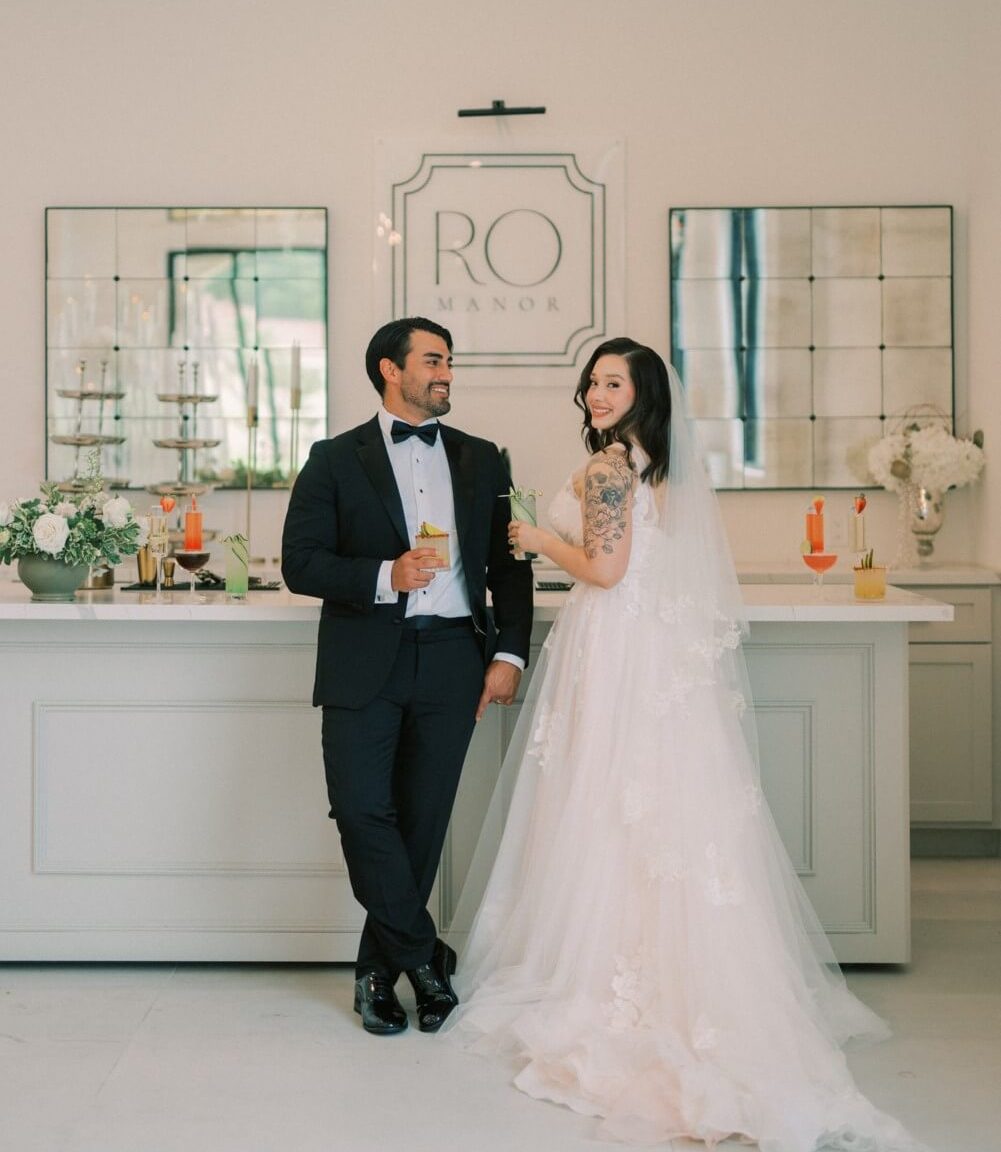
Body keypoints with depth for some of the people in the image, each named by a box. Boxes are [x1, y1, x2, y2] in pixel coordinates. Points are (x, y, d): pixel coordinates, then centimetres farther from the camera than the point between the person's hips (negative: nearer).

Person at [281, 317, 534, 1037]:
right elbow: (300, 562, -1)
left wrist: (510, 653, 2)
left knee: (422, 820, 4)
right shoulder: (336, 460, 6)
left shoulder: (481, 461, 14)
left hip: (452, 661, 2)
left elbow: (510, 565, 14)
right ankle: (425, 958, 9)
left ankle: (381, 970, 19)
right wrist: (384, 577, -15)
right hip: (365, 665, -2)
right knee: (363, 812, -10)